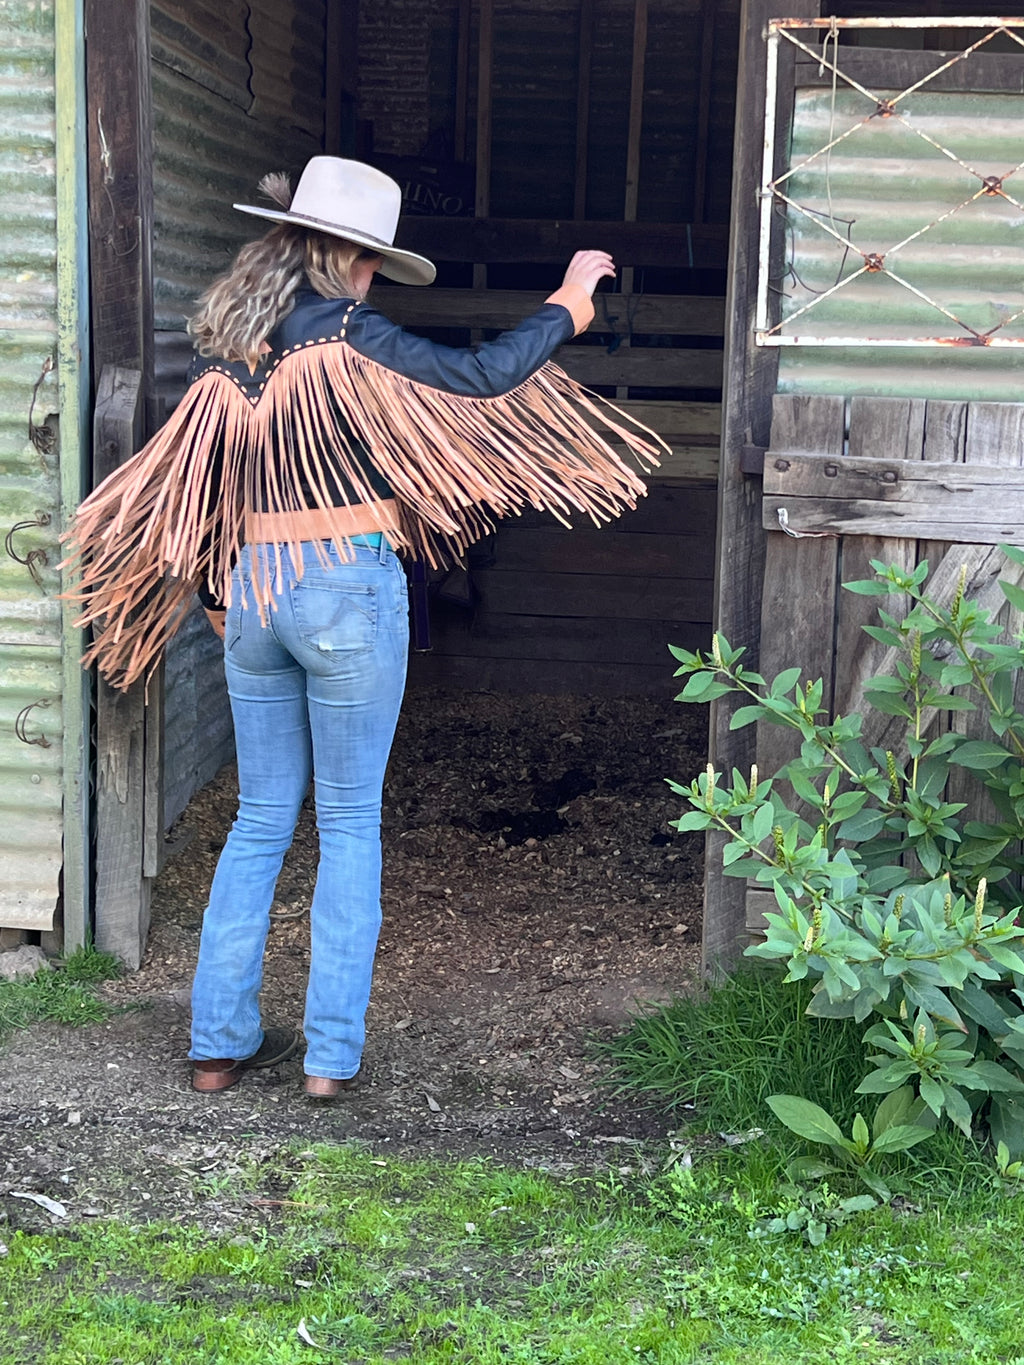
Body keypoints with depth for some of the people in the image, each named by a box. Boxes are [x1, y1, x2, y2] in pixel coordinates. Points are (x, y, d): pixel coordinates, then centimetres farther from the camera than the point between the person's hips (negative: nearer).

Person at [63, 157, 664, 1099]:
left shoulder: (225, 349, 7)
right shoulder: (345, 337, -12)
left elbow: (194, 484, 11)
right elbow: (478, 380, -14)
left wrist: (215, 600, 22)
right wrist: (565, 309, 1)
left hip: (252, 592, 6)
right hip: (349, 591, -6)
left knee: (262, 817, 14)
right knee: (351, 820, 5)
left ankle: (221, 1041, 16)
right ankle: (333, 1051, 7)